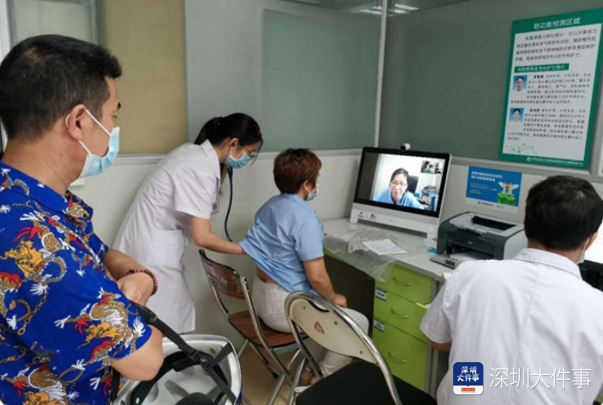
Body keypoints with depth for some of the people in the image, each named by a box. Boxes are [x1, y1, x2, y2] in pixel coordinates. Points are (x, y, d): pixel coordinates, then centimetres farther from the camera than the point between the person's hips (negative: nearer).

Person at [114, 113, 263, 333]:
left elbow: (211, 197, 18)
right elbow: (202, 237, -23)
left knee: (177, 318, 12)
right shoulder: (202, 169, -22)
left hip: (150, 243, 9)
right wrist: (247, 250, -11)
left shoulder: (194, 151, 5)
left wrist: (224, 165, 6)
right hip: (152, 250, -9)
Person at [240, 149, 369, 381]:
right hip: (283, 305, -10)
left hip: (261, 294, 10)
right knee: (358, 323, 3)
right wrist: (333, 298, -4)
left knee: (325, 306, 30)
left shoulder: (270, 206, 4)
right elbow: (317, 276, -25)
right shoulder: (305, 219, -24)